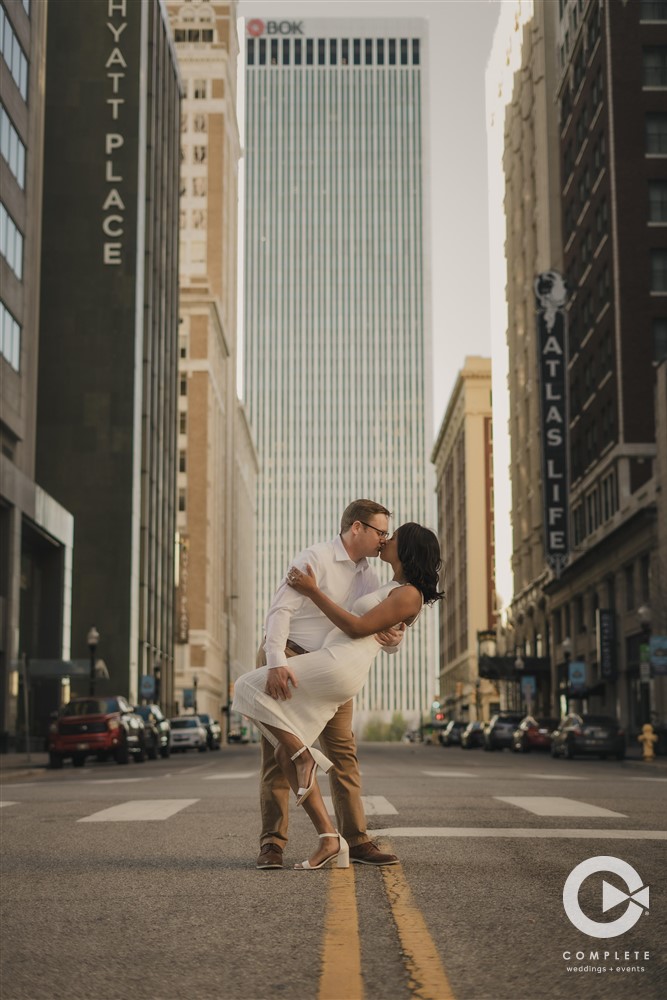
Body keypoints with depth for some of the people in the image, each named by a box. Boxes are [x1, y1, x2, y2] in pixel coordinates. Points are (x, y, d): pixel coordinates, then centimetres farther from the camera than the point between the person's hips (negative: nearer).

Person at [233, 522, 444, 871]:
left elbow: (357, 628, -12)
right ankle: (329, 839, -4)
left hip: (338, 665, -10)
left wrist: (313, 592, -10)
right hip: (328, 681, 10)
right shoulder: (392, 588, 24)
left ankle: (303, 755, -7)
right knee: (285, 751, 0)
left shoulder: (408, 594, -5)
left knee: (249, 688, -7)